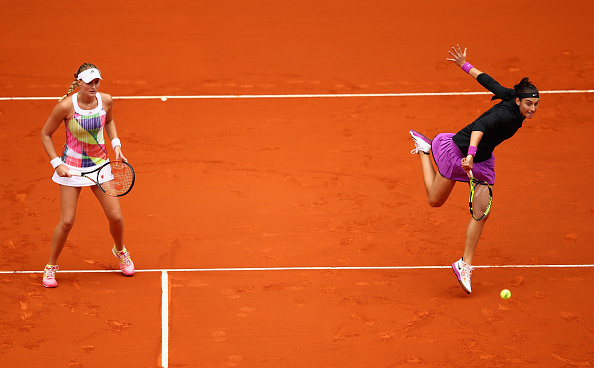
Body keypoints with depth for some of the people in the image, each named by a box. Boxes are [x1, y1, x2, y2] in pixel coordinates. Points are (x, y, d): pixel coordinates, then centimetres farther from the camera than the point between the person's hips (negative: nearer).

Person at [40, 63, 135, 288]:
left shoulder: (106, 101, -9)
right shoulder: (66, 106, -21)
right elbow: (46, 134, -7)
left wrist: (116, 144, 2)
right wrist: (56, 163, -13)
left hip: (100, 164, 3)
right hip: (71, 167, -3)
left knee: (115, 216, 1)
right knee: (67, 222, -7)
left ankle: (120, 251, 34)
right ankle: (51, 267, 15)